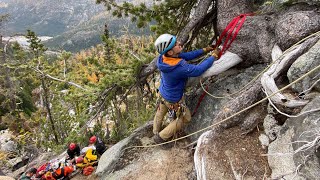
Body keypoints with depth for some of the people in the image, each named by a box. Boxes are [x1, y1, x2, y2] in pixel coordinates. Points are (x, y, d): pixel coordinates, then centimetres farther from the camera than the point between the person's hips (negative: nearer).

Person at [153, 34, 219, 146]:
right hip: (173, 100, -7)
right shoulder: (178, 67, -41)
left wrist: (205, 50, -7)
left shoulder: (164, 57, -17)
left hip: (163, 93, 7)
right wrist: (213, 56, -18)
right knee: (185, 118, 19)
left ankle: (156, 132, 58)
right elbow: (198, 70, -30)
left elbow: (187, 56, -7)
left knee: (161, 112, 31)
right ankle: (161, 137, 29)